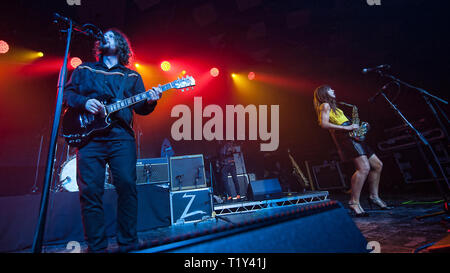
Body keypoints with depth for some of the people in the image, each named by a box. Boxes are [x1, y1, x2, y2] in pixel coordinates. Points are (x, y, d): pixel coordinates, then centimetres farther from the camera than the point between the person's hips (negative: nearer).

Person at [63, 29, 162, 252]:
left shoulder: (132, 76, 19)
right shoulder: (84, 70, 21)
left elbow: (140, 108, 12)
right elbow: (67, 93, 13)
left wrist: (150, 101, -9)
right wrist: (84, 102, -7)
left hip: (121, 136, 0)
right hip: (89, 135, 1)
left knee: (127, 185, -8)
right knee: (90, 189, -5)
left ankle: (128, 243, 5)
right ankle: (96, 246, 7)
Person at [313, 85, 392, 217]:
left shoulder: (332, 106, 29)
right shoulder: (325, 105, 0)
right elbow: (324, 124, -15)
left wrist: (354, 126, 14)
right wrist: (347, 128, -18)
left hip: (351, 136, 10)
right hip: (344, 136, -10)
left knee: (377, 165, 10)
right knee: (364, 168, -23)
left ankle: (374, 196, 17)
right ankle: (354, 202, -21)